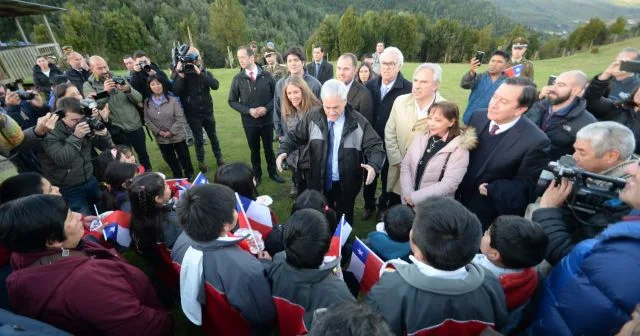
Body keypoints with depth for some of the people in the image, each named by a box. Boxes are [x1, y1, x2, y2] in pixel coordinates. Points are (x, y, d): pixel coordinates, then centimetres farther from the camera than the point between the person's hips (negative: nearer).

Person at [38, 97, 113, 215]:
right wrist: (76, 137, -31)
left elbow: (107, 147, 3)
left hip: (90, 181, 5)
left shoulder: (85, 126, -1)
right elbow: (61, 159, -27)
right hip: (68, 189, -4)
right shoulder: (51, 134, -14)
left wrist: (104, 135, -18)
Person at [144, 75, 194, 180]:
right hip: (161, 138, 4)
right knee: (169, 158, 18)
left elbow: (180, 118, -14)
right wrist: (158, 131, -11)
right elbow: (147, 120, 0)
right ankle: (177, 176, 39)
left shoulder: (172, 100, -13)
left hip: (177, 136, -3)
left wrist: (171, 131, -16)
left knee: (183, 156, 10)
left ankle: (189, 174, 34)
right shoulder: (147, 102, -2)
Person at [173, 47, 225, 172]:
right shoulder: (182, 74, -4)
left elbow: (215, 85, -20)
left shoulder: (205, 72, -1)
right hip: (192, 114, -1)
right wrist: (180, 75, -24)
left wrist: (199, 73, -25)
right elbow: (176, 92, -17)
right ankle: (201, 161, 27)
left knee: (213, 136, 15)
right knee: (198, 138, 10)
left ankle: (219, 157, 31)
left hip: (207, 111, 1)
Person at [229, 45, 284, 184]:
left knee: (269, 148, 14)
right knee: (254, 149, 14)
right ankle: (257, 174, 32)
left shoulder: (266, 75, -5)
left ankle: (272, 172, 33)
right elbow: (232, 101, -1)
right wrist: (249, 110, -15)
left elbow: (275, 96, 1)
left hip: (267, 119, 0)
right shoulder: (237, 78, -5)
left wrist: (266, 108, -16)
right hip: (249, 121, 0)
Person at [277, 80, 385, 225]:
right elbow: (296, 136, -1)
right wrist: (283, 151, -20)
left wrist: (374, 165, -33)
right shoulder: (313, 116, -7)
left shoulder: (358, 122, -13)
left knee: (344, 219, 22)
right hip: (319, 181, 2)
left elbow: (374, 146, -12)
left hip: (345, 184, -1)